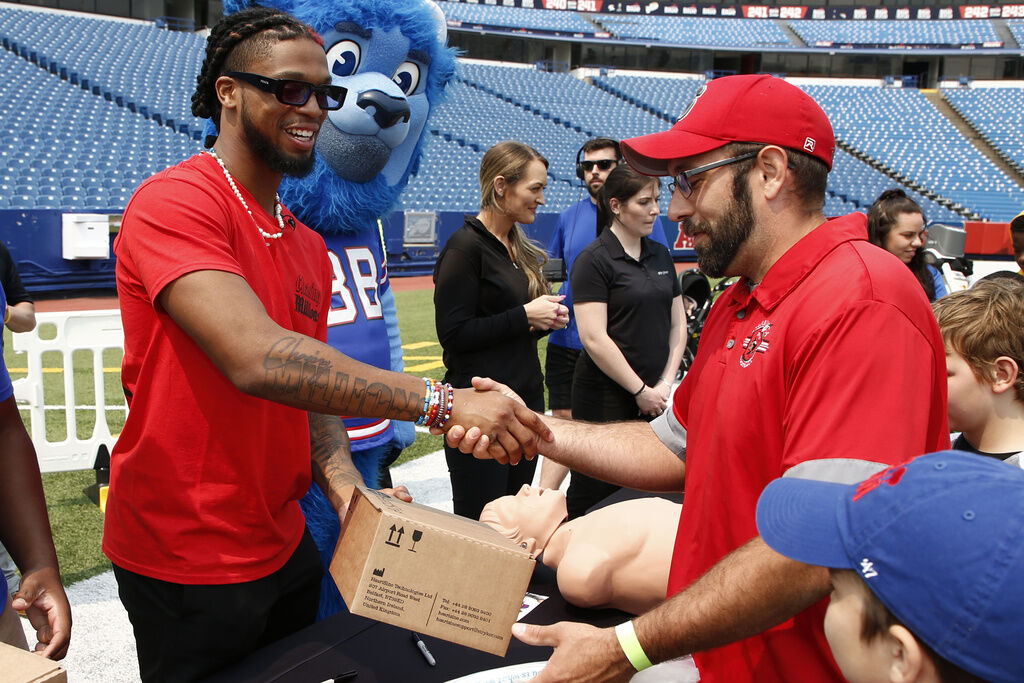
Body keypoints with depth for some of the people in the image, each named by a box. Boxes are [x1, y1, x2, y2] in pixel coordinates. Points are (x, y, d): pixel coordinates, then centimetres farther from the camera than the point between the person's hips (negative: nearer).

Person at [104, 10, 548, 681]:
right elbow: (258, 359, -31)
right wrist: (439, 401, -33)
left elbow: (315, 390, 7)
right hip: (186, 563, -7)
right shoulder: (174, 202, -18)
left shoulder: (311, 247, 9)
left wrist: (348, 491, -12)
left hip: (284, 548, 7)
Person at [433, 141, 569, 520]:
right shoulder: (466, 246, -11)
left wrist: (548, 318, 1)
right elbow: (452, 333, -16)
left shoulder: (519, 248, 14)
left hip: (527, 397, 8)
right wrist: (524, 316, -16)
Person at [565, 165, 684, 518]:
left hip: (655, 398, 6)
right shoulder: (594, 260, -8)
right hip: (606, 399, -6)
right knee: (594, 493, 0)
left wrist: (665, 384, 1)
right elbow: (595, 339, -14)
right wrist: (640, 390, -11)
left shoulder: (661, 256, 12)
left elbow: (677, 323, 14)